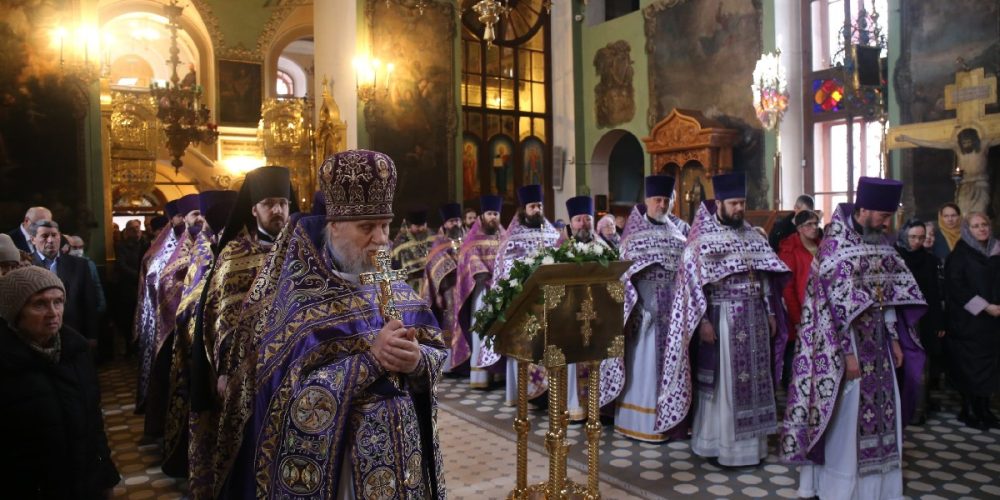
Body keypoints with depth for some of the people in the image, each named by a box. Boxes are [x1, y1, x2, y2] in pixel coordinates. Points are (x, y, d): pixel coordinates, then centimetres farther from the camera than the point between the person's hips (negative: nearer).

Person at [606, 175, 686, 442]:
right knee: (643, 363, 0)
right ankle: (640, 422, 8)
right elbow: (626, 274, -3)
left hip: (673, 310, 4)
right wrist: (637, 307, -12)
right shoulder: (633, 235, 1)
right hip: (645, 308, -4)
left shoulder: (678, 235, 11)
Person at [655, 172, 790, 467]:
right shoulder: (703, 238, -7)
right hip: (723, 318, -6)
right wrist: (703, 320, -17)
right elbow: (693, 281, -12)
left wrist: (771, 313, 11)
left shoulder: (753, 236, 11)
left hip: (755, 317, 6)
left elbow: (766, 276, 15)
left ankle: (751, 443, 23)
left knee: (754, 380, 10)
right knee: (723, 382, 1)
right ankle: (721, 446, 13)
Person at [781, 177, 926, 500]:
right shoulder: (836, 245, -15)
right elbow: (837, 304, -17)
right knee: (845, 415, 1)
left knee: (880, 409, 12)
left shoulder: (879, 242, 7)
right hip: (848, 341, -7)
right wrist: (847, 352, -18)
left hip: (877, 340, 7)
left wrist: (894, 338, 10)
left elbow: (890, 294, 12)